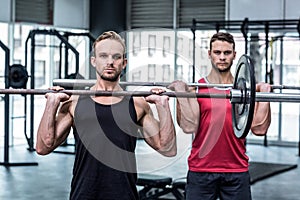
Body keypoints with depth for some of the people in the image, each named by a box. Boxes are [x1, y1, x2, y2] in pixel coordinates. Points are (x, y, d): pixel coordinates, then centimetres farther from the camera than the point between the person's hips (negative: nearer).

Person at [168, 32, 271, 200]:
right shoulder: (195, 88, 2)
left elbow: (259, 128, -5)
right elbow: (189, 126, -11)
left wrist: (265, 94, -7)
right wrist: (181, 93, -14)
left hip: (237, 171, 1)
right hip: (200, 171, -1)